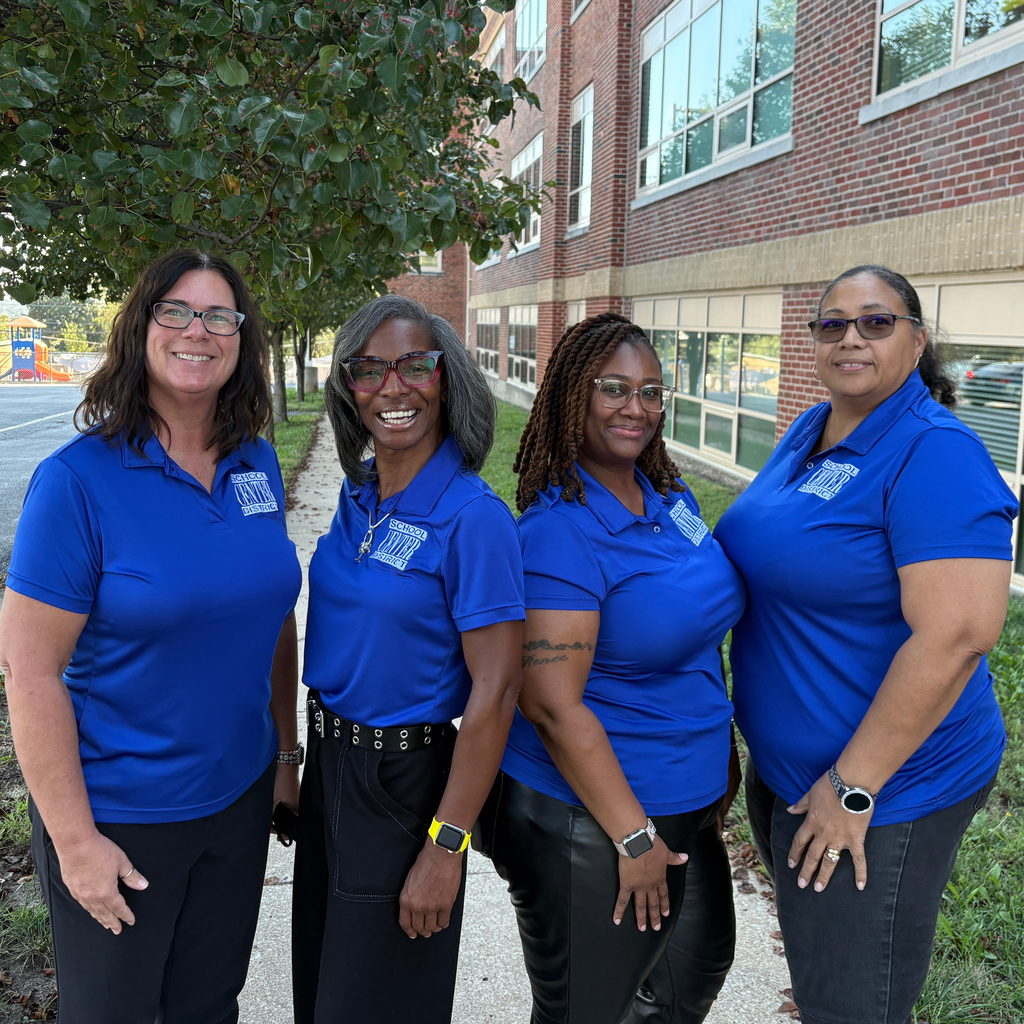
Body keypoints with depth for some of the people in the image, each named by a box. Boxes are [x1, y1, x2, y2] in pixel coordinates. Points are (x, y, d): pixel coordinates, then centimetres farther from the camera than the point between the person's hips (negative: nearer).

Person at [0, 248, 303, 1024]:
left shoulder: (257, 463, -1)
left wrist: (287, 753, 10)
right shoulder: (79, 479, -17)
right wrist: (75, 842, -15)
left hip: (238, 798, 5)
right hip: (120, 813, -4)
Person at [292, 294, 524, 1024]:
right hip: (330, 763, 7)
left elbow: (494, 693, -21)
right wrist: (314, 748, 12)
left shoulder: (473, 517, -21)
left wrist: (445, 848, -20)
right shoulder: (358, 492, 1)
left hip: (405, 783, -7)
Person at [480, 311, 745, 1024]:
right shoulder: (560, 531, -22)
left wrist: (719, 759, 17)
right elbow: (554, 706, -24)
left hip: (684, 807, 8)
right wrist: (634, 837, -18)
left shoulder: (672, 497, 4)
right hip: (586, 824, -8)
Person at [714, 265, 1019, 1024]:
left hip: (880, 791, -8)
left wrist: (853, 789, -23)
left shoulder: (935, 453, -20)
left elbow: (956, 636, -28)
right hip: (783, 771, 8)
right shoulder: (806, 433, 5)